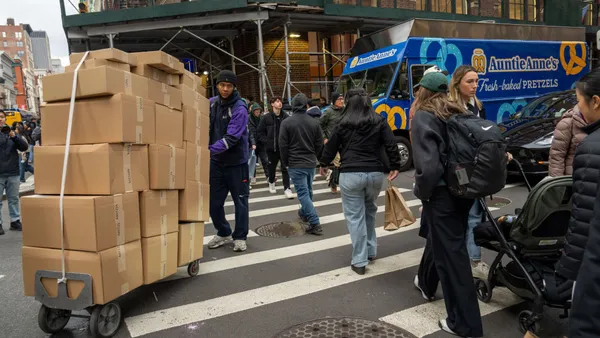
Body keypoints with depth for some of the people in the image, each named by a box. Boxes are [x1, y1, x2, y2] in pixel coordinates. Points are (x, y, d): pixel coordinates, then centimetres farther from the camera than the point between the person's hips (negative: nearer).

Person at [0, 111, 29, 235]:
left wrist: (14, 136, -14)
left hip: (13, 173, 3)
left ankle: (15, 221, 19)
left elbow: (25, 147, 2)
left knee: (14, 199, 11)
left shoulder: (12, 132, 9)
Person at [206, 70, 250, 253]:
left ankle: (240, 237, 23)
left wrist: (210, 149, -36)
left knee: (240, 200, 8)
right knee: (214, 201, 10)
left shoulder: (239, 109, -17)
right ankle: (223, 233, 30)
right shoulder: (211, 103, 1)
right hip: (216, 161, 5)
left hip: (236, 162, -5)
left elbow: (231, 138, -26)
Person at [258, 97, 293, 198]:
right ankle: (271, 183, 41)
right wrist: (267, 142, -9)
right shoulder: (266, 118, -5)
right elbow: (260, 132, 0)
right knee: (272, 167, 16)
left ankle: (287, 188, 5)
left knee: (285, 168, -1)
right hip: (271, 148, 0)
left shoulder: (286, 117, -3)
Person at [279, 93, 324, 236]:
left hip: (295, 164, -4)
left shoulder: (286, 123, -9)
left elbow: (283, 145, -8)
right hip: (311, 163, 5)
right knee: (308, 191, 22)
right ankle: (305, 213, 42)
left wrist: (285, 163, 3)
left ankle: (315, 223, -10)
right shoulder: (314, 122, 1)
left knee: (303, 193, -4)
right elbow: (319, 144, 5)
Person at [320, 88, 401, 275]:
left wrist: (324, 164, 26)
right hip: (375, 173, 3)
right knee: (370, 212, 22)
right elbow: (391, 145, 0)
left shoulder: (343, 124, 2)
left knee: (355, 216, 2)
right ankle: (371, 251, 32)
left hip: (350, 174, -3)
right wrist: (395, 166, 9)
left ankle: (359, 261, 5)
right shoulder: (380, 121, 5)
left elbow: (331, 146, 11)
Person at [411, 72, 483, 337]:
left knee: (451, 253, 2)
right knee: (438, 240, 26)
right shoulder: (461, 114, 9)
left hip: (442, 194, -8)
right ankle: (426, 283, 50)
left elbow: (429, 165, -24)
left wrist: (421, 191, -7)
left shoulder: (423, 117, -12)